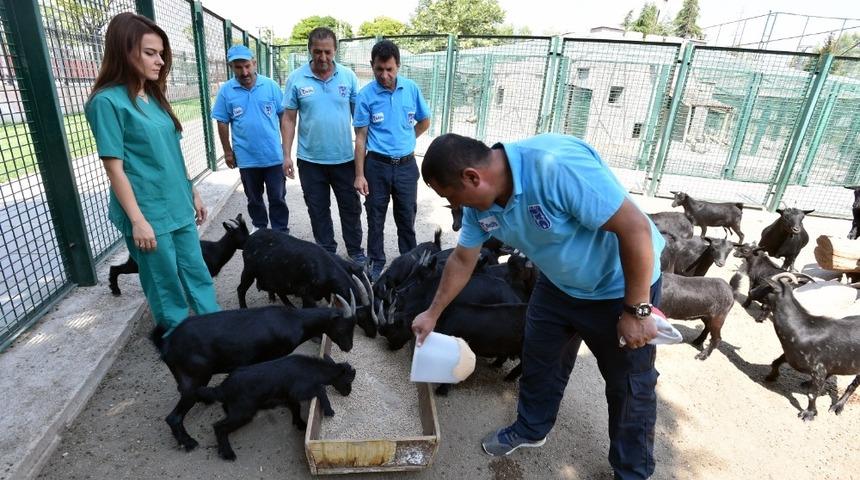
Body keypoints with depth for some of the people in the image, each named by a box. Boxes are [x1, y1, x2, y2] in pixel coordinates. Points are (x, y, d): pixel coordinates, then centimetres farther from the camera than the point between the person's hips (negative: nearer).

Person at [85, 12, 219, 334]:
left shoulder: (154, 97, 9)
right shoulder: (108, 101, -12)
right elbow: (114, 169, -14)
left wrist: (193, 194, 16)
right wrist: (138, 221, -17)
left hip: (178, 207, 7)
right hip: (148, 214, -7)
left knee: (197, 273, 14)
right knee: (166, 286, 7)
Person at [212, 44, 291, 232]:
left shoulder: (271, 85, -4)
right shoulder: (226, 91, -3)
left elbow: (283, 115, 2)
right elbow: (222, 123, 3)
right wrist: (227, 151, 4)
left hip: (274, 155, -1)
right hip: (246, 158, 1)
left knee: (278, 198, 7)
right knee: (254, 199, 17)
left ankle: (282, 234, 20)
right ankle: (260, 231, 35)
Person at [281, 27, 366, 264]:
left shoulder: (348, 76, -3)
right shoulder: (296, 79, -4)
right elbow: (288, 119, 0)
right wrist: (287, 154, -4)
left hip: (344, 157, 0)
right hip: (310, 159, 0)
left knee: (350, 206, 11)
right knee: (318, 209, 12)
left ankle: (356, 250, 29)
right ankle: (326, 251, 30)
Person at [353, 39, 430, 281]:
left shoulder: (411, 89, -1)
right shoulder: (365, 95, -8)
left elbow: (424, 122, 13)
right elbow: (361, 138, -7)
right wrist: (359, 175, -10)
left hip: (406, 165, 2)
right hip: (377, 165, -1)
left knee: (407, 217, 12)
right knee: (375, 218, 10)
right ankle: (376, 263, 27)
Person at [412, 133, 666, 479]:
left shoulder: (557, 165, -38)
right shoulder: (478, 202, -12)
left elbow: (636, 228, -32)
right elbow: (462, 261, 3)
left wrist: (636, 311, -24)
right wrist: (433, 313, 12)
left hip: (620, 286, -6)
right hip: (558, 283, 7)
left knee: (630, 385, 10)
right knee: (539, 360, 18)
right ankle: (530, 430, 44)